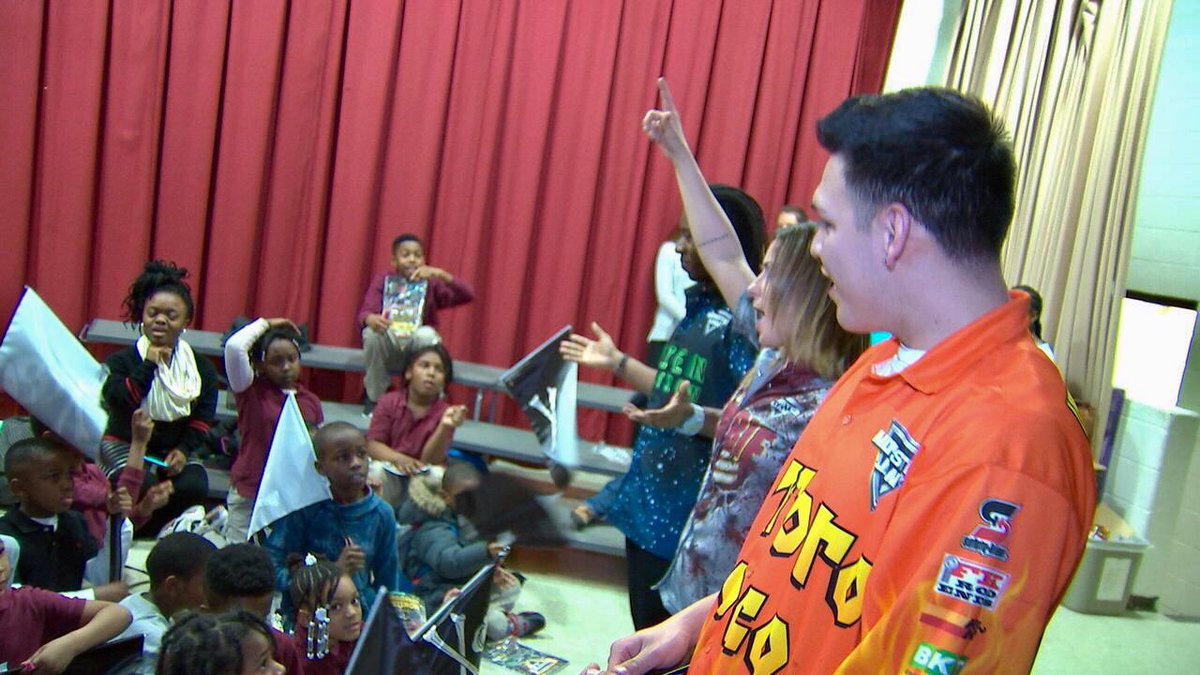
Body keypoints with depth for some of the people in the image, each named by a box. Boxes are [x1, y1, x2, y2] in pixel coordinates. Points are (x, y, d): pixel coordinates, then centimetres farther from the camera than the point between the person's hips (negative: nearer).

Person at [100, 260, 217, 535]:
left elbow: (203, 417, 1)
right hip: (124, 447, -3)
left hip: (173, 451, 3)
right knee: (143, 486, -34)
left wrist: (183, 450, -14)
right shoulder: (121, 361, -4)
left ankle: (152, 527, 2)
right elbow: (119, 402, -22)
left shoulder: (201, 369, 4)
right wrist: (149, 365, -21)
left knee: (194, 487, -26)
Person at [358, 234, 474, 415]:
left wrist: (440, 274, -32)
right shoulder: (382, 280, -4)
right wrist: (371, 319, -42)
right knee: (372, 332, -31)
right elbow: (364, 313, -16)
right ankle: (373, 398, -9)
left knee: (427, 334, -32)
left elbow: (468, 295, -18)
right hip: (388, 344, 1)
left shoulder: (431, 283, -5)